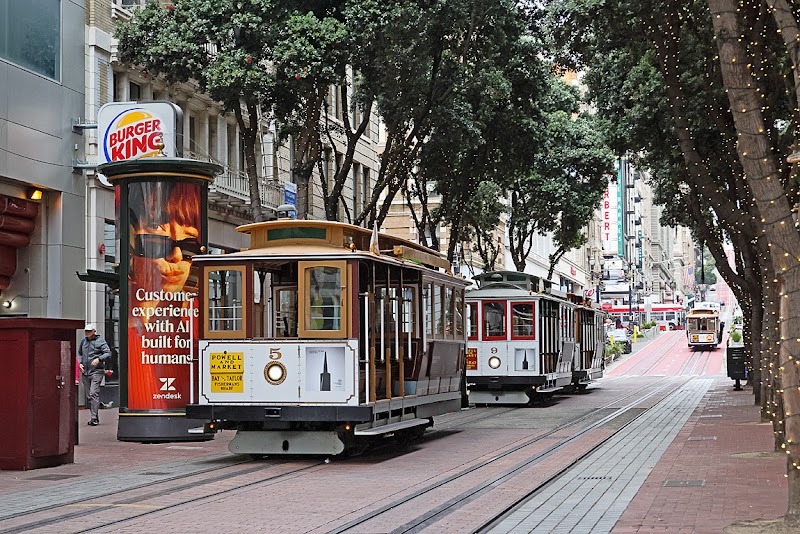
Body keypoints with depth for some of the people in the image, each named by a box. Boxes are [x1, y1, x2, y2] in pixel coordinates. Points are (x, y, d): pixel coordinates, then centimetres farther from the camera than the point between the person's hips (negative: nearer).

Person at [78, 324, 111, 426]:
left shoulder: (100, 341, -3)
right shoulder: (83, 341, 13)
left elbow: (108, 353, -8)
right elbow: (79, 353, 25)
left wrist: (99, 359, -23)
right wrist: (80, 363, 8)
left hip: (96, 371, -6)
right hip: (85, 372, 6)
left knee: (94, 394, -16)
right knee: (89, 396, 9)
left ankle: (94, 418, -17)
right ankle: (95, 417, 18)